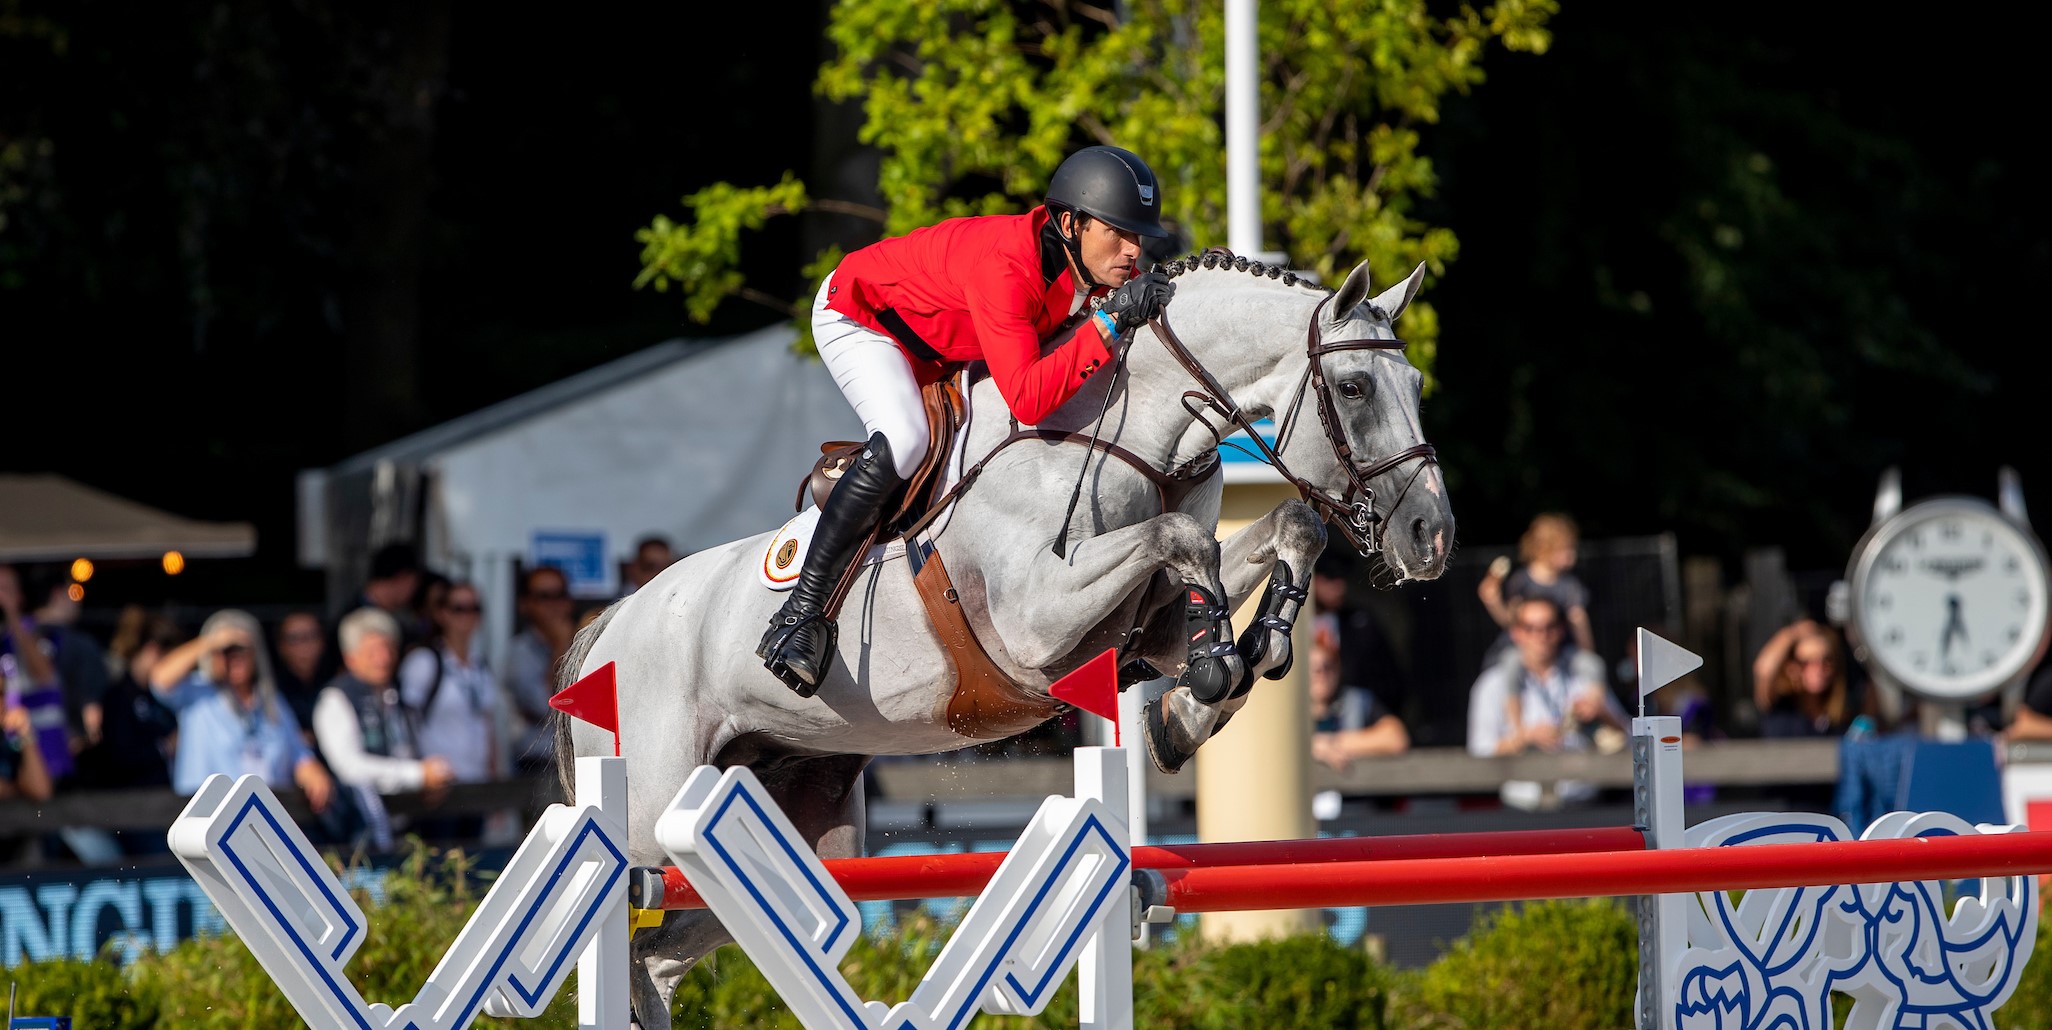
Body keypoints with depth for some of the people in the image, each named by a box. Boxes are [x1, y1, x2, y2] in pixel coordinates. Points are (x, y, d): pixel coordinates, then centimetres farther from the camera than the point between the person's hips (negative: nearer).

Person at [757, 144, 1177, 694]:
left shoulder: (1106, 272, -19)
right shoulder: (1006, 267, -43)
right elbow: (1027, 398, -51)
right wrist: (1109, 324, -52)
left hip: (945, 350, 9)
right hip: (859, 314, -9)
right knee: (903, 443, -31)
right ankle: (800, 612, -27)